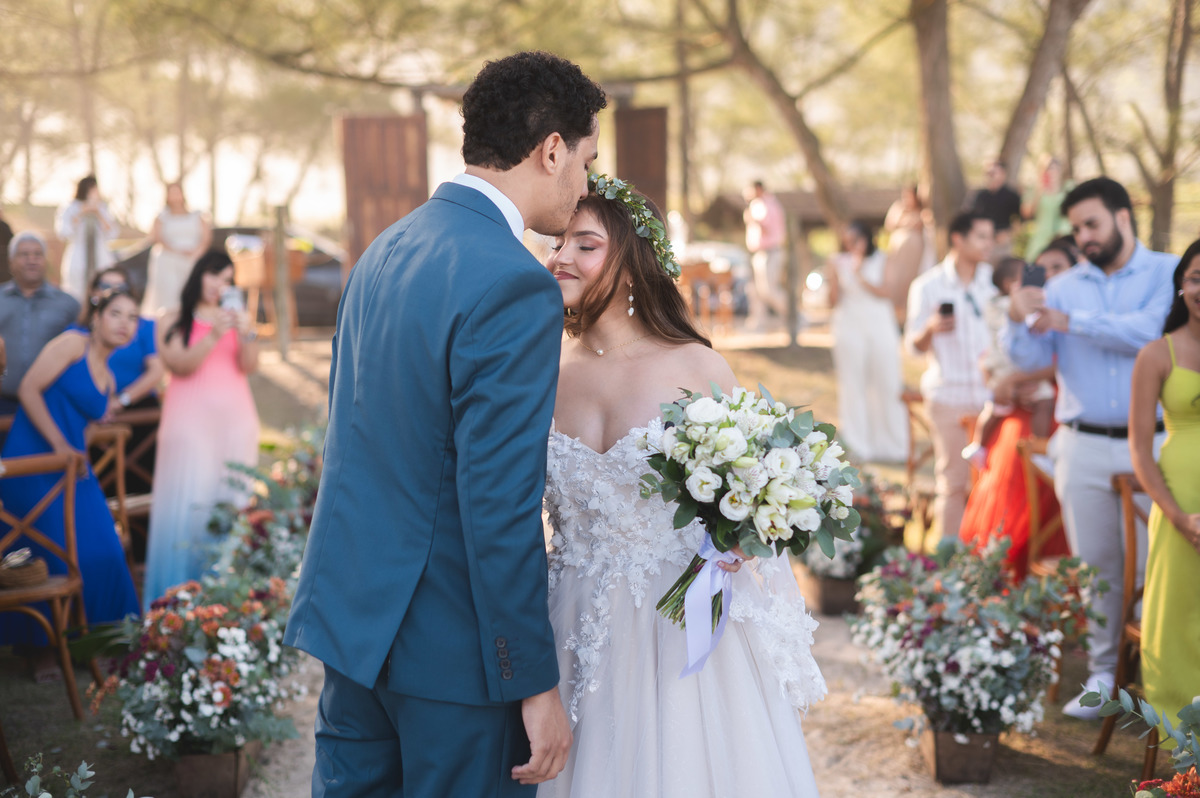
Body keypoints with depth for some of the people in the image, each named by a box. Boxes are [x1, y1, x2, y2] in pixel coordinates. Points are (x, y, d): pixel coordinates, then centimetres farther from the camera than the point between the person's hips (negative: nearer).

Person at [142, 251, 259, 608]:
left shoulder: (234, 317, 14)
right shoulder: (172, 321, 6)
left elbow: (249, 365, 2)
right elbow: (181, 365, -7)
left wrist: (246, 334, -15)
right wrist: (213, 335, -19)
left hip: (234, 419, 3)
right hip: (191, 420, -3)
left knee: (230, 502, -1)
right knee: (190, 503, -7)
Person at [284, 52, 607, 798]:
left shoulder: (386, 249, 8)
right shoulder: (515, 286, -19)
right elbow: (499, 504, -22)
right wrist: (536, 684, -16)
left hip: (351, 614, 8)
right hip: (449, 646, -8)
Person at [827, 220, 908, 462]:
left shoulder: (881, 261, 4)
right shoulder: (839, 263, 4)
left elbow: (886, 293, -5)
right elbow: (834, 301, 2)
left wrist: (861, 277, -12)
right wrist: (835, 277, -15)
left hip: (879, 326, 0)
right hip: (849, 326, 0)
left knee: (887, 383, 0)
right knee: (853, 385, -1)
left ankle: (891, 444, 8)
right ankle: (857, 445, 5)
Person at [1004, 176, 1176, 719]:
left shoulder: (1167, 273, 1)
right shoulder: (1062, 287, 9)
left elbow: (1151, 330, -17)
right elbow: (1031, 360, 4)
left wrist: (1070, 321, -12)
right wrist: (1018, 322, -16)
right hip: (1083, 446, 3)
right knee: (1095, 565, 9)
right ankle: (1103, 674, 18)